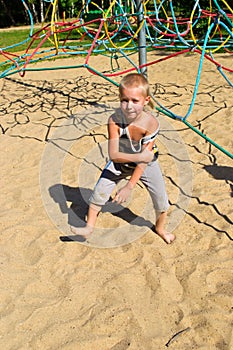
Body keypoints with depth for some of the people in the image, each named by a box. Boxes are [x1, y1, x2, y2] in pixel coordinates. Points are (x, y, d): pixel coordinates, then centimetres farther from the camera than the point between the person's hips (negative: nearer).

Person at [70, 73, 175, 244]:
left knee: (161, 198, 3)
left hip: (146, 163, 0)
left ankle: (160, 228, 34)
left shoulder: (151, 123, -32)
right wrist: (138, 157, -46)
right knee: (99, 192, -2)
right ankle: (89, 227, 20)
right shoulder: (115, 121, -31)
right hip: (120, 162, 1)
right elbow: (113, 155, -32)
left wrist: (130, 186, -29)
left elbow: (145, 161, -28)